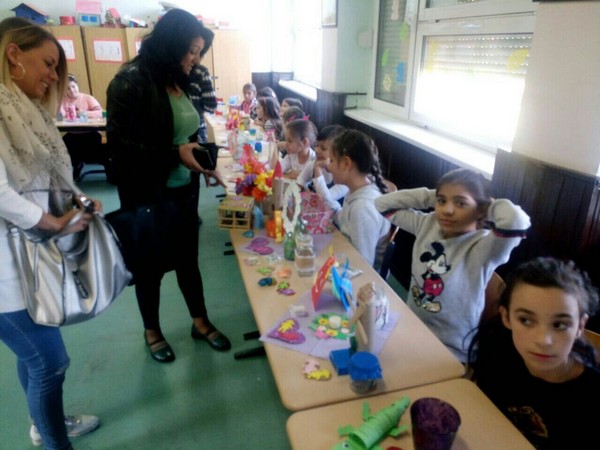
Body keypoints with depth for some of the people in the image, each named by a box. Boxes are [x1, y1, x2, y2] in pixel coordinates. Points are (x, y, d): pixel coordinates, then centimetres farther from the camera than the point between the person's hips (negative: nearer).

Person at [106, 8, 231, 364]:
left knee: (188, 257, 17)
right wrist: (175, 154, -25)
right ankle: (152, 331, 34)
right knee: (151, 264, 12)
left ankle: (201, 322, 34)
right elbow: (120, 143, -19)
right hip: (148, 195, -6)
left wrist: (204, 163, 0)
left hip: (184, 190, 6)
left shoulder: (181, 81, 6)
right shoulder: (131, 81, -15)